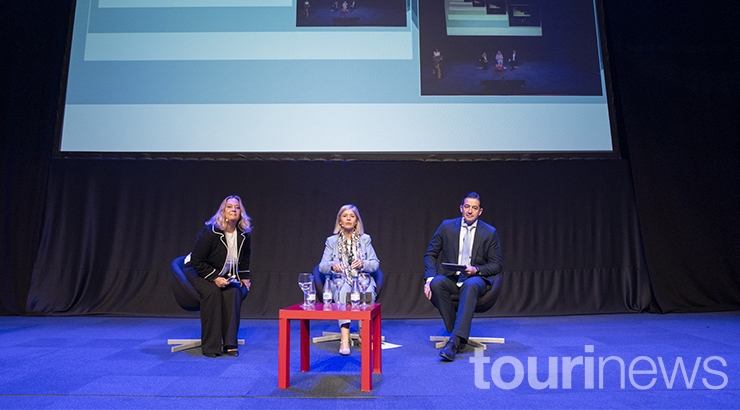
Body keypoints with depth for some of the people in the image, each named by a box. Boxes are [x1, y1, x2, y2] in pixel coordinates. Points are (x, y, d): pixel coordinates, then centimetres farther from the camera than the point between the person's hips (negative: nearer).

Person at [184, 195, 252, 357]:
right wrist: (214, 278, -25)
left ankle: (229, 343, -20)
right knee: (212, 292, -33)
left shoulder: (244, 235, -5)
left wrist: (244, 277, 4)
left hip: (225, 276, 4)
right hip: (198, 273, -4)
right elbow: (196, 261, -18)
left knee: (234, 292, -26)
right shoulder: (210, 232, -21)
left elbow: (244, 259, 14)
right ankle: (210, 346, -26)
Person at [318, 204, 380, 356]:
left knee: (368, 292, -35)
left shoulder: (365, 239, 14)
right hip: (340, 281, -1)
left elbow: (375, 264, 8)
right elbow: (322, 266, 4)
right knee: (343, 290, -36)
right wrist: (332, 265, -20)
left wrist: (363, 264, -15)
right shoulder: (331, 241, 12)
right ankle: (345, 338, -41)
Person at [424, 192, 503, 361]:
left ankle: (454, 341, -42)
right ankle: (457, 334, -19)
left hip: (476, 279, -2)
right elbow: (430, 254, 7)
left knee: (470, 286, -38)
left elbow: (497, 265, 4)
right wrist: (429, 278, -10)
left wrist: (476, 270, -16)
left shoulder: (490, 232, 3)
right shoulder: (447, 227, 5)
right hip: (450, 277, 2)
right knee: (436, 284, -33)